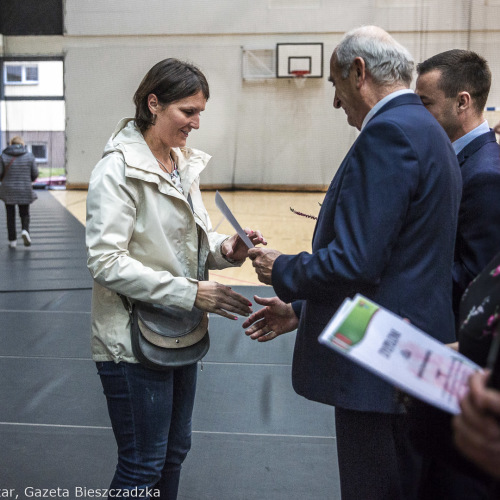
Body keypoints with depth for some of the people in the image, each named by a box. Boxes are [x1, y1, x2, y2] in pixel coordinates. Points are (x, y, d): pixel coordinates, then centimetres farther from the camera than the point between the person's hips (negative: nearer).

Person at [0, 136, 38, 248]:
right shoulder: (29, 156, -3)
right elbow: (35, 173, 0)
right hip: (25, 191, 0)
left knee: (10, 216, 11)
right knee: (24, 214, 13)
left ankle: (12, 240, 11)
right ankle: (25, 230, -15)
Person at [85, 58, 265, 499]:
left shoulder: (184, 163, 7)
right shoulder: (119, 169, -16)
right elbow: (106, 260, -21)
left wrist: (225, 249, -8)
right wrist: (190, 292, -24)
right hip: (134, 342, -8)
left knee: (175, 450, 20)